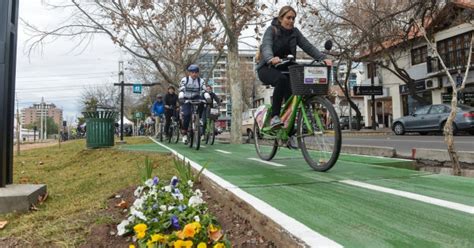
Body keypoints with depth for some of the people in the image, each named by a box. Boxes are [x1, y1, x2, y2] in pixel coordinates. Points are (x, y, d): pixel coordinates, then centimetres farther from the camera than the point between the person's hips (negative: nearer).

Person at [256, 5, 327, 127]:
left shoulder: (295, 32, 4)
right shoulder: (272, 30, -9)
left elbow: (308, 47, -5)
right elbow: (266, 46, -27)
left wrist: (323, 58, -21)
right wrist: (271, 59, -50)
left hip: (285, 69, 5)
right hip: (267, 68, -5)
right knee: (281, 79, -36)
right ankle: (274, 117, -31)